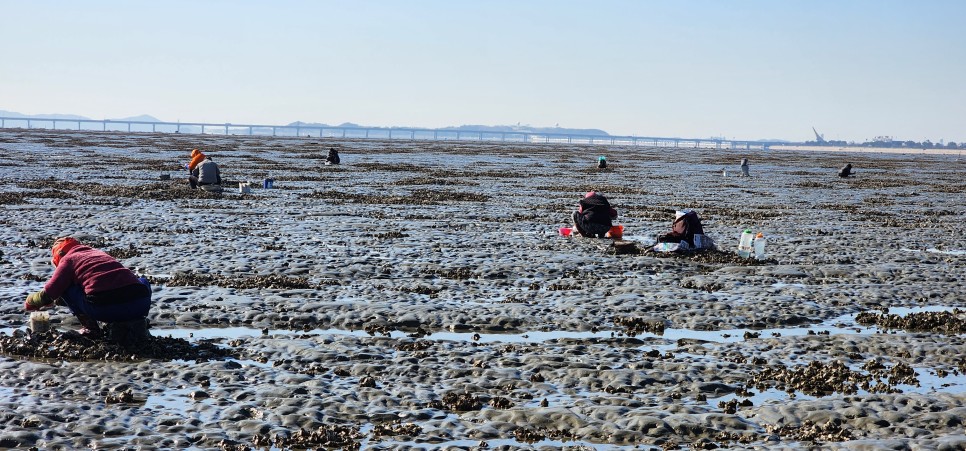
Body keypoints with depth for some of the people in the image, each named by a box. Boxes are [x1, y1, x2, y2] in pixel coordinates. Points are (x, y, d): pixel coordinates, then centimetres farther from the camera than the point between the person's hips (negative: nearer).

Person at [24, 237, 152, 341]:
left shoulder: (68, 259, 16)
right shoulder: (99, 252, 34)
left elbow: (49, 293, 11)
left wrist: (29, 303, 34)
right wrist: (55, 301, 58)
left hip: (104, 309, -4)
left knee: (65, 288, 20)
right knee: (143, 282, 38)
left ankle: (90, 328, 12)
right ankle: (134, 321, 12)